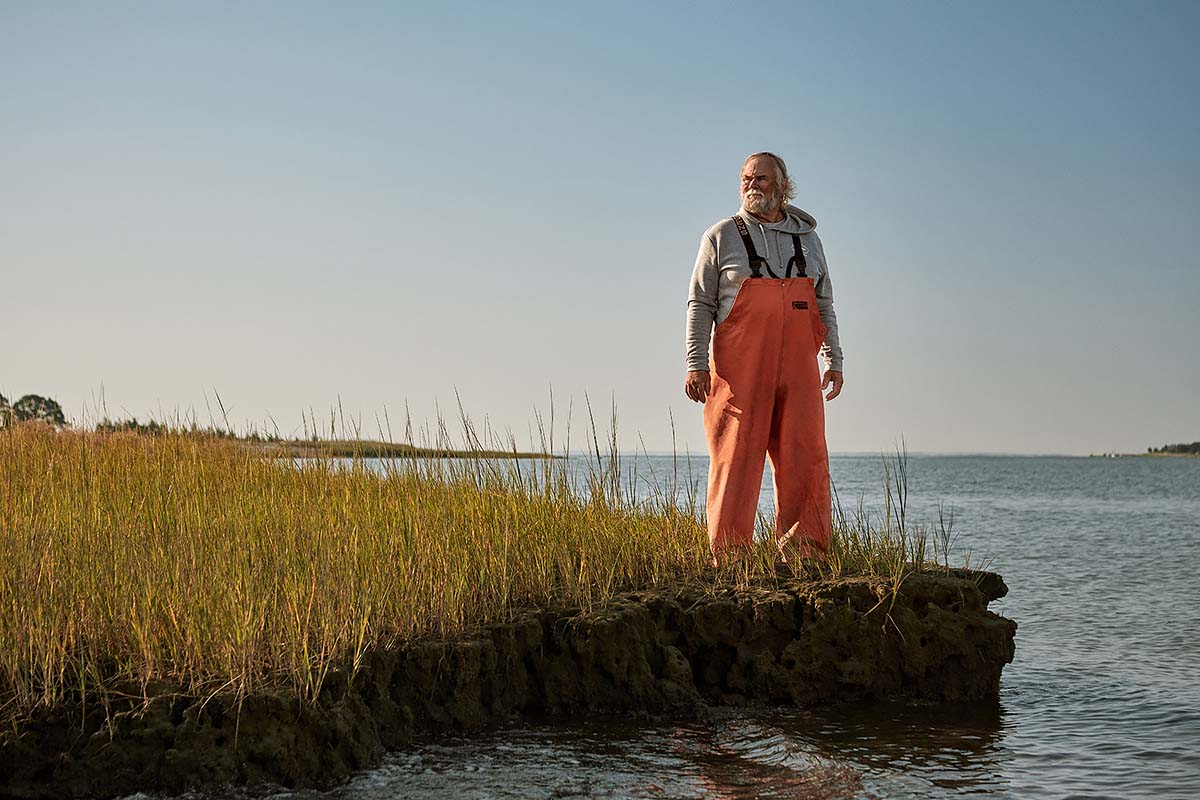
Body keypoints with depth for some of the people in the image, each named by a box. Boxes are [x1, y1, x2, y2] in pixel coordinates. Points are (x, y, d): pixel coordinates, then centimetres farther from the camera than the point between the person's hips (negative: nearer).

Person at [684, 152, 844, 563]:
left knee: (805, 459, -1)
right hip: (739, 370, -3)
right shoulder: (721, 236, 6)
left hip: (798, 371, 3)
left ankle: (803, 554, 7)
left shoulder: (807, 237, 17)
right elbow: (700, 303, 3)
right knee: (736, 460, -4)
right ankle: (728, 559, 0)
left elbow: (825, 305, 21)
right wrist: (696, 364, -6)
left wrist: (834, 359, 13)